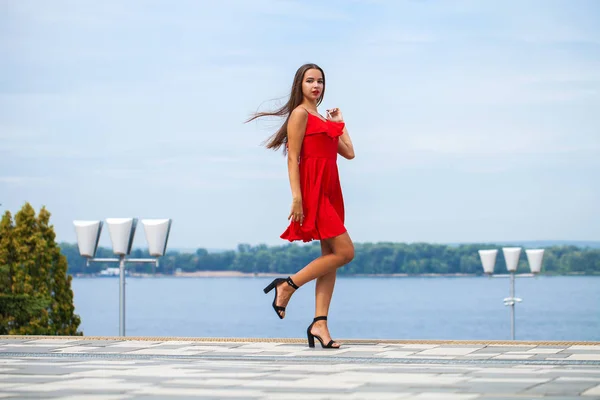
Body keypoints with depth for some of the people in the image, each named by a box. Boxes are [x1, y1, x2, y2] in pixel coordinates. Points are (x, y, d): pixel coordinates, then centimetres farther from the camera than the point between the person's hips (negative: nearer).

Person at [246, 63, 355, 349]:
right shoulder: (300, 114, -4)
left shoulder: (323, 119, 20)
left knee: (330, 256, 3)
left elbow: (349, 152, 16)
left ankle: (319, 324, 1)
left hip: (329, 191, 9)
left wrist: (339, 122, 22)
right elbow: (292, 158, -11)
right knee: (344, 252, -13)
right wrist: (296, 197, -19)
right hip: (313, 189, -9)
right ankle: (286, 287, -4)